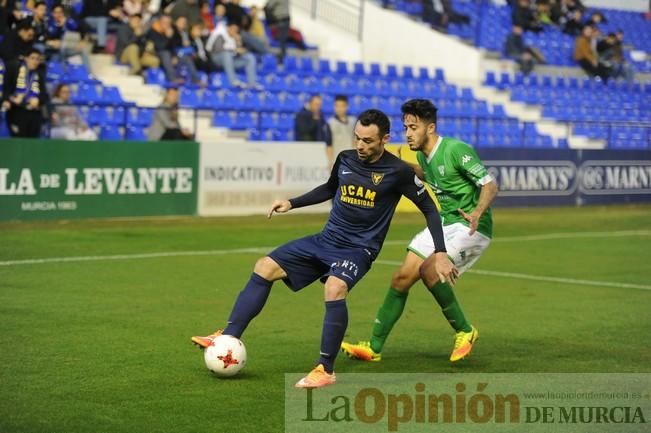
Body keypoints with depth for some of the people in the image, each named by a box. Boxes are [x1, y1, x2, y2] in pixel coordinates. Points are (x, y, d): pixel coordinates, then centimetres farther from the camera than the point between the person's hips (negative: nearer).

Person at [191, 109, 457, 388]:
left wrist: (440, 254, -9)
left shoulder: (398, 171, -12)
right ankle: (228, 338, 1)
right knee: (264, 268, -3)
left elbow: (429, 209, -3)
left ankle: (325, 369, -25)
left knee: (335, 287, -36)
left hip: (359, 249, -6)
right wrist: (291, 203, 15)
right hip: (326, 240, 6)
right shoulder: (345, 159, 2)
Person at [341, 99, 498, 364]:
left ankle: (464, 331, -9)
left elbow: (490, 185, -21)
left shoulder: (456, 150, -19)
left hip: (471, 226, -8)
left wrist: (478, 212, -38)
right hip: (444, 222, 8)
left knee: (428, 268, -29)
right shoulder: (423, 155, 6)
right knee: (402, 277, 0)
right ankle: (374, 348, 8)